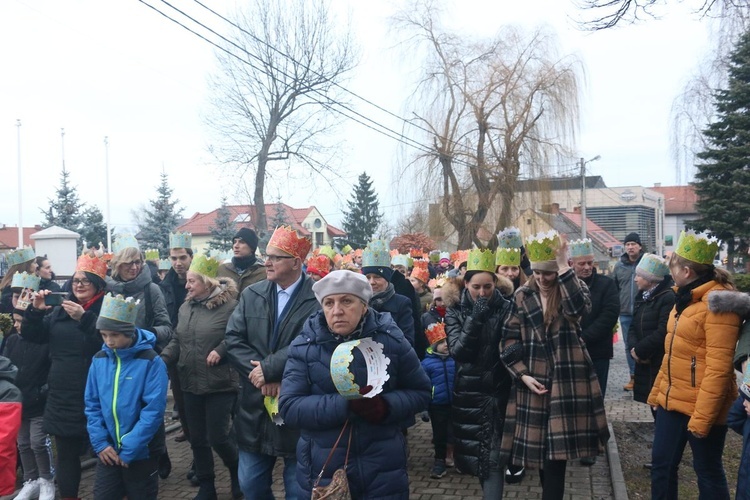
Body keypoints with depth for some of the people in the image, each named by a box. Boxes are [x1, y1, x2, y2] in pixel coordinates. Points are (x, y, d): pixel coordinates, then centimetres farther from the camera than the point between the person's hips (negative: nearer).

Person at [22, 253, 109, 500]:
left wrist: (84, 318, -30)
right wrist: (36, 310, -5)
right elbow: (31, 336, 10)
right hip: (62, 395, 6)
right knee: (65, 453, 14)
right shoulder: (60, 310, 12)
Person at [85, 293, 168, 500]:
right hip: (108, 452, 4)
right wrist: (100, 442, -6)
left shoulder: (150, 361, -15)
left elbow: (154, 409, -17)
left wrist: (129, 448, -18)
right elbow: (92, 404, 4)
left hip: (141, 453, -4)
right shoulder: (99, 360, 0)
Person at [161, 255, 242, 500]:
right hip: (191, 384, 7)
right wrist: (162, 358, -3)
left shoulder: (230, 306, -14)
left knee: (218, 437, -2)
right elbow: (177, 340, 12)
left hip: (220, 384, -6)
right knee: (197, 438, 13)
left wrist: (221, 350, -24)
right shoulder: (186, 307, 8)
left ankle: (237, 471, 29)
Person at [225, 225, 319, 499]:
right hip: (254, 407, 5)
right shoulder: (251, 295, 6)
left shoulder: (319, 298, -11)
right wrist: (258, 374, -15)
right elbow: (233, 339, -2)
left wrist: (267, 369, -20)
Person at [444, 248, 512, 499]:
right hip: (468, 393, 2)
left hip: (498, 391, -1)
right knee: (474, 453, 14)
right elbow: (457, 352, -15)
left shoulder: (505, 308, -4)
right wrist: (475, 319, -22)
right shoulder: (455, 312, -2)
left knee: (493, 457, -4)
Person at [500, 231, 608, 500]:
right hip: (534, 379, 3)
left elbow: (578, 308, -27)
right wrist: (522, 375, -5)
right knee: (539, 445, 8)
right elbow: (509, 340, 5)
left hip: (566, 379, -2)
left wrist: (563, 265, -27)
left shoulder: (573, 288, -1)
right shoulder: (522, 296, 4)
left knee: (556, 449, -5)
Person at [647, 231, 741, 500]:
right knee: (661, 464, 14)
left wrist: (701, 417, -22)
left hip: (700, 407, -8)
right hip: (672, 401, 8)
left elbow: (718, 367, -21)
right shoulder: (685, 298, 12)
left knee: (707, 471, 8)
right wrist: (657, 392, 16)